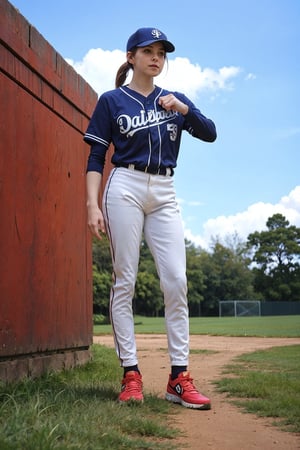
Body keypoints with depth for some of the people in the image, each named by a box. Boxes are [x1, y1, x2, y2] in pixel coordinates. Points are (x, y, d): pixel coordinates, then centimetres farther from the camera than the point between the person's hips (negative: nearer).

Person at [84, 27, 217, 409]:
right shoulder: (112, 101, 9)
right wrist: (93, 204, -8)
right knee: (124, 281, -5)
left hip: (165, 195, 3)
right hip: (125, 189, -3)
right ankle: (130, 375, -1)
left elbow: (210, 133, 6)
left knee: (176, 281, -7)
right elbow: (96, 158, 3)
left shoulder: (173, 99, 18)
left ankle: (179, 378, -3)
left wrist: (183, 108, -9)